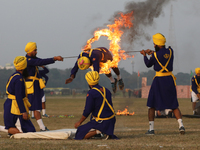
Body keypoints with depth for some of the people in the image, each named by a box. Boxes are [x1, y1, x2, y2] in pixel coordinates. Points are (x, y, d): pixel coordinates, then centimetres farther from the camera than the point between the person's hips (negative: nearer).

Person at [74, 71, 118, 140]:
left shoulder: (91, 93, -13)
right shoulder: (106, 90, 9)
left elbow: (87, 111, -14)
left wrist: (79, 122, 1)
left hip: (101, 122, -7)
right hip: (111, 120, 7)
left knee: (79, 136, -2)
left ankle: (98, 131, -16)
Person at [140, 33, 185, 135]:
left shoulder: (155, 55, -11)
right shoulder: (170, 51, 0)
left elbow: (148, 65, 7)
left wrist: (145, 55, 23)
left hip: (159, 80, -3)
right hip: (169, 79, 3)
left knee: (152, 105, 9)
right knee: (174, 105, 8)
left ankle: (151, 129, 5)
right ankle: (181, 125, -11)